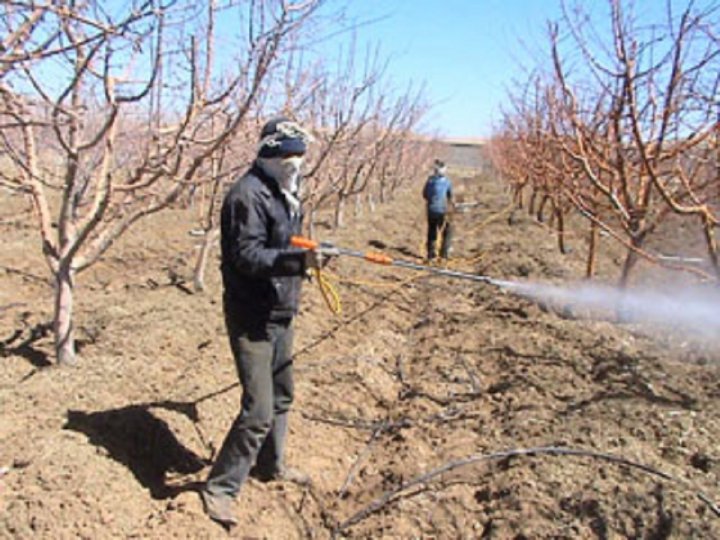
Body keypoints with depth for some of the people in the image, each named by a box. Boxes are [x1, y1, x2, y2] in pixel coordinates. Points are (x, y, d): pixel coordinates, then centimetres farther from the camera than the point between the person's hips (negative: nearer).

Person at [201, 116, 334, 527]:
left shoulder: (285, 194, 13)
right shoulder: (249, 195, -18)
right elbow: (247, 256, -27)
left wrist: (309, 258, 9)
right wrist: (300, 259, -37)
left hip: (280, 314, 10)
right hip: (252, 318, -10)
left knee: (281, 396, 21)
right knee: (258, 411, -7)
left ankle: (270, 465, 42)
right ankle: (220, 487, 12)